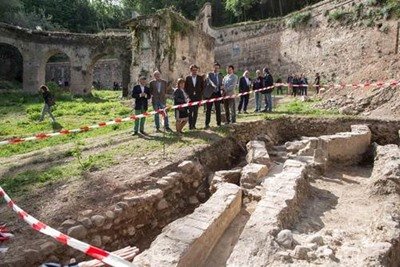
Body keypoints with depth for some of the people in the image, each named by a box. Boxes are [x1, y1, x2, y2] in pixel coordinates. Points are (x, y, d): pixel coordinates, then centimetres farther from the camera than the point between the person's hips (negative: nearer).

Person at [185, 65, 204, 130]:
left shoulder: (200, 78, 6)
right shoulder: (188, 78, 3)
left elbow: (203, 87, 10)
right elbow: (185, 88, 6)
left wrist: (200, 95, -1)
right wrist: (189, 95, -4)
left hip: (198, 97, 1)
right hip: (190, 98, -1)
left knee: (195, 112, 4)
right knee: (190, 112, -3)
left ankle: (193, 125, 11)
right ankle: (190, 125, 3)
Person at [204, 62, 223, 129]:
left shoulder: (220, 76, 13)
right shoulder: (209, 74, 0)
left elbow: (221, 84, 20)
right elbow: (209, 81, -21)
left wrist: (221, 86, -3)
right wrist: (213, 85, -40)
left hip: (217, 94, 3)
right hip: (210, 94, -3)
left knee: (218, 109, 6)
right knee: (208, 109, 2)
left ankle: (219, 123, 16)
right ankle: (207, 124, 8)